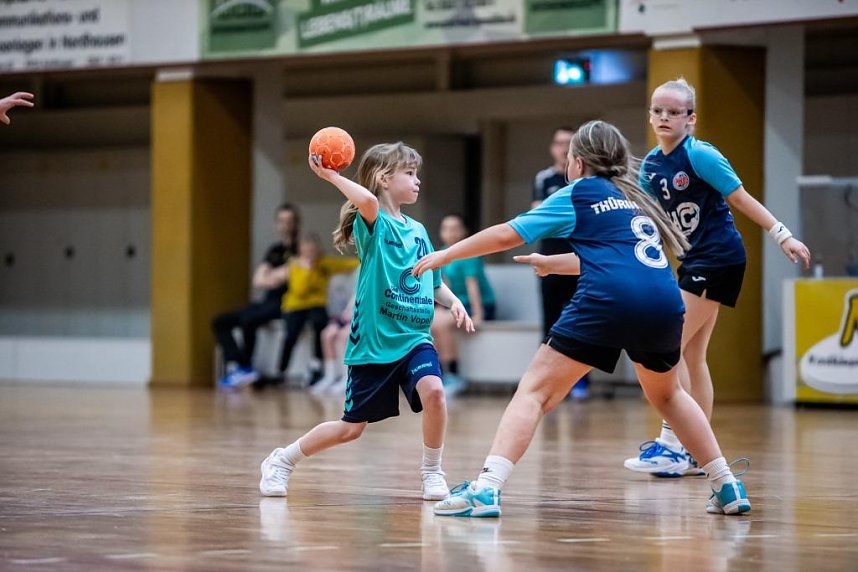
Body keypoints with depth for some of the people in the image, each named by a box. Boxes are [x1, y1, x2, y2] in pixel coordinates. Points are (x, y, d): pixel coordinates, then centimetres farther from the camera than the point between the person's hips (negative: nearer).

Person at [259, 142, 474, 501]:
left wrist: (454, 303, -1)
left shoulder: (418, 231, 10)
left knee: (432, 390, -26)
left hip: (414, 338, 4)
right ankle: (283, 461, 29)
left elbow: (434, 284, 18)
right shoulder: (373, 223, -9)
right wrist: (329, 175, -25)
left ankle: (432, 472, -5)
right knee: (351, 428, 4)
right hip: (373, 341, -4)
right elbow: (367, 200, -35)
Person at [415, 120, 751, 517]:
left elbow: (506, 235, 12)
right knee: (667, 394, 30)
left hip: (608, 302, -5)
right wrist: (552, 264, 55)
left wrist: (446, 254, 22)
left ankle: (487, 488, -16)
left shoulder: (579, 193, 14)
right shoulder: (633, 198, 30)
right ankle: (727, 487, 27)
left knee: (534, 391, -1)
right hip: (664, 302, 6)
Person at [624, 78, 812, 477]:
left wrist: (782, 236, -14)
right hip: (693, 262, 8)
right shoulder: (650, 165, 7)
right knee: (691, 357, 9)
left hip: (719, 260, -8)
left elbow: (741, 199, -13)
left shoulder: (700, 156, -15)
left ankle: (672, 445, -11)